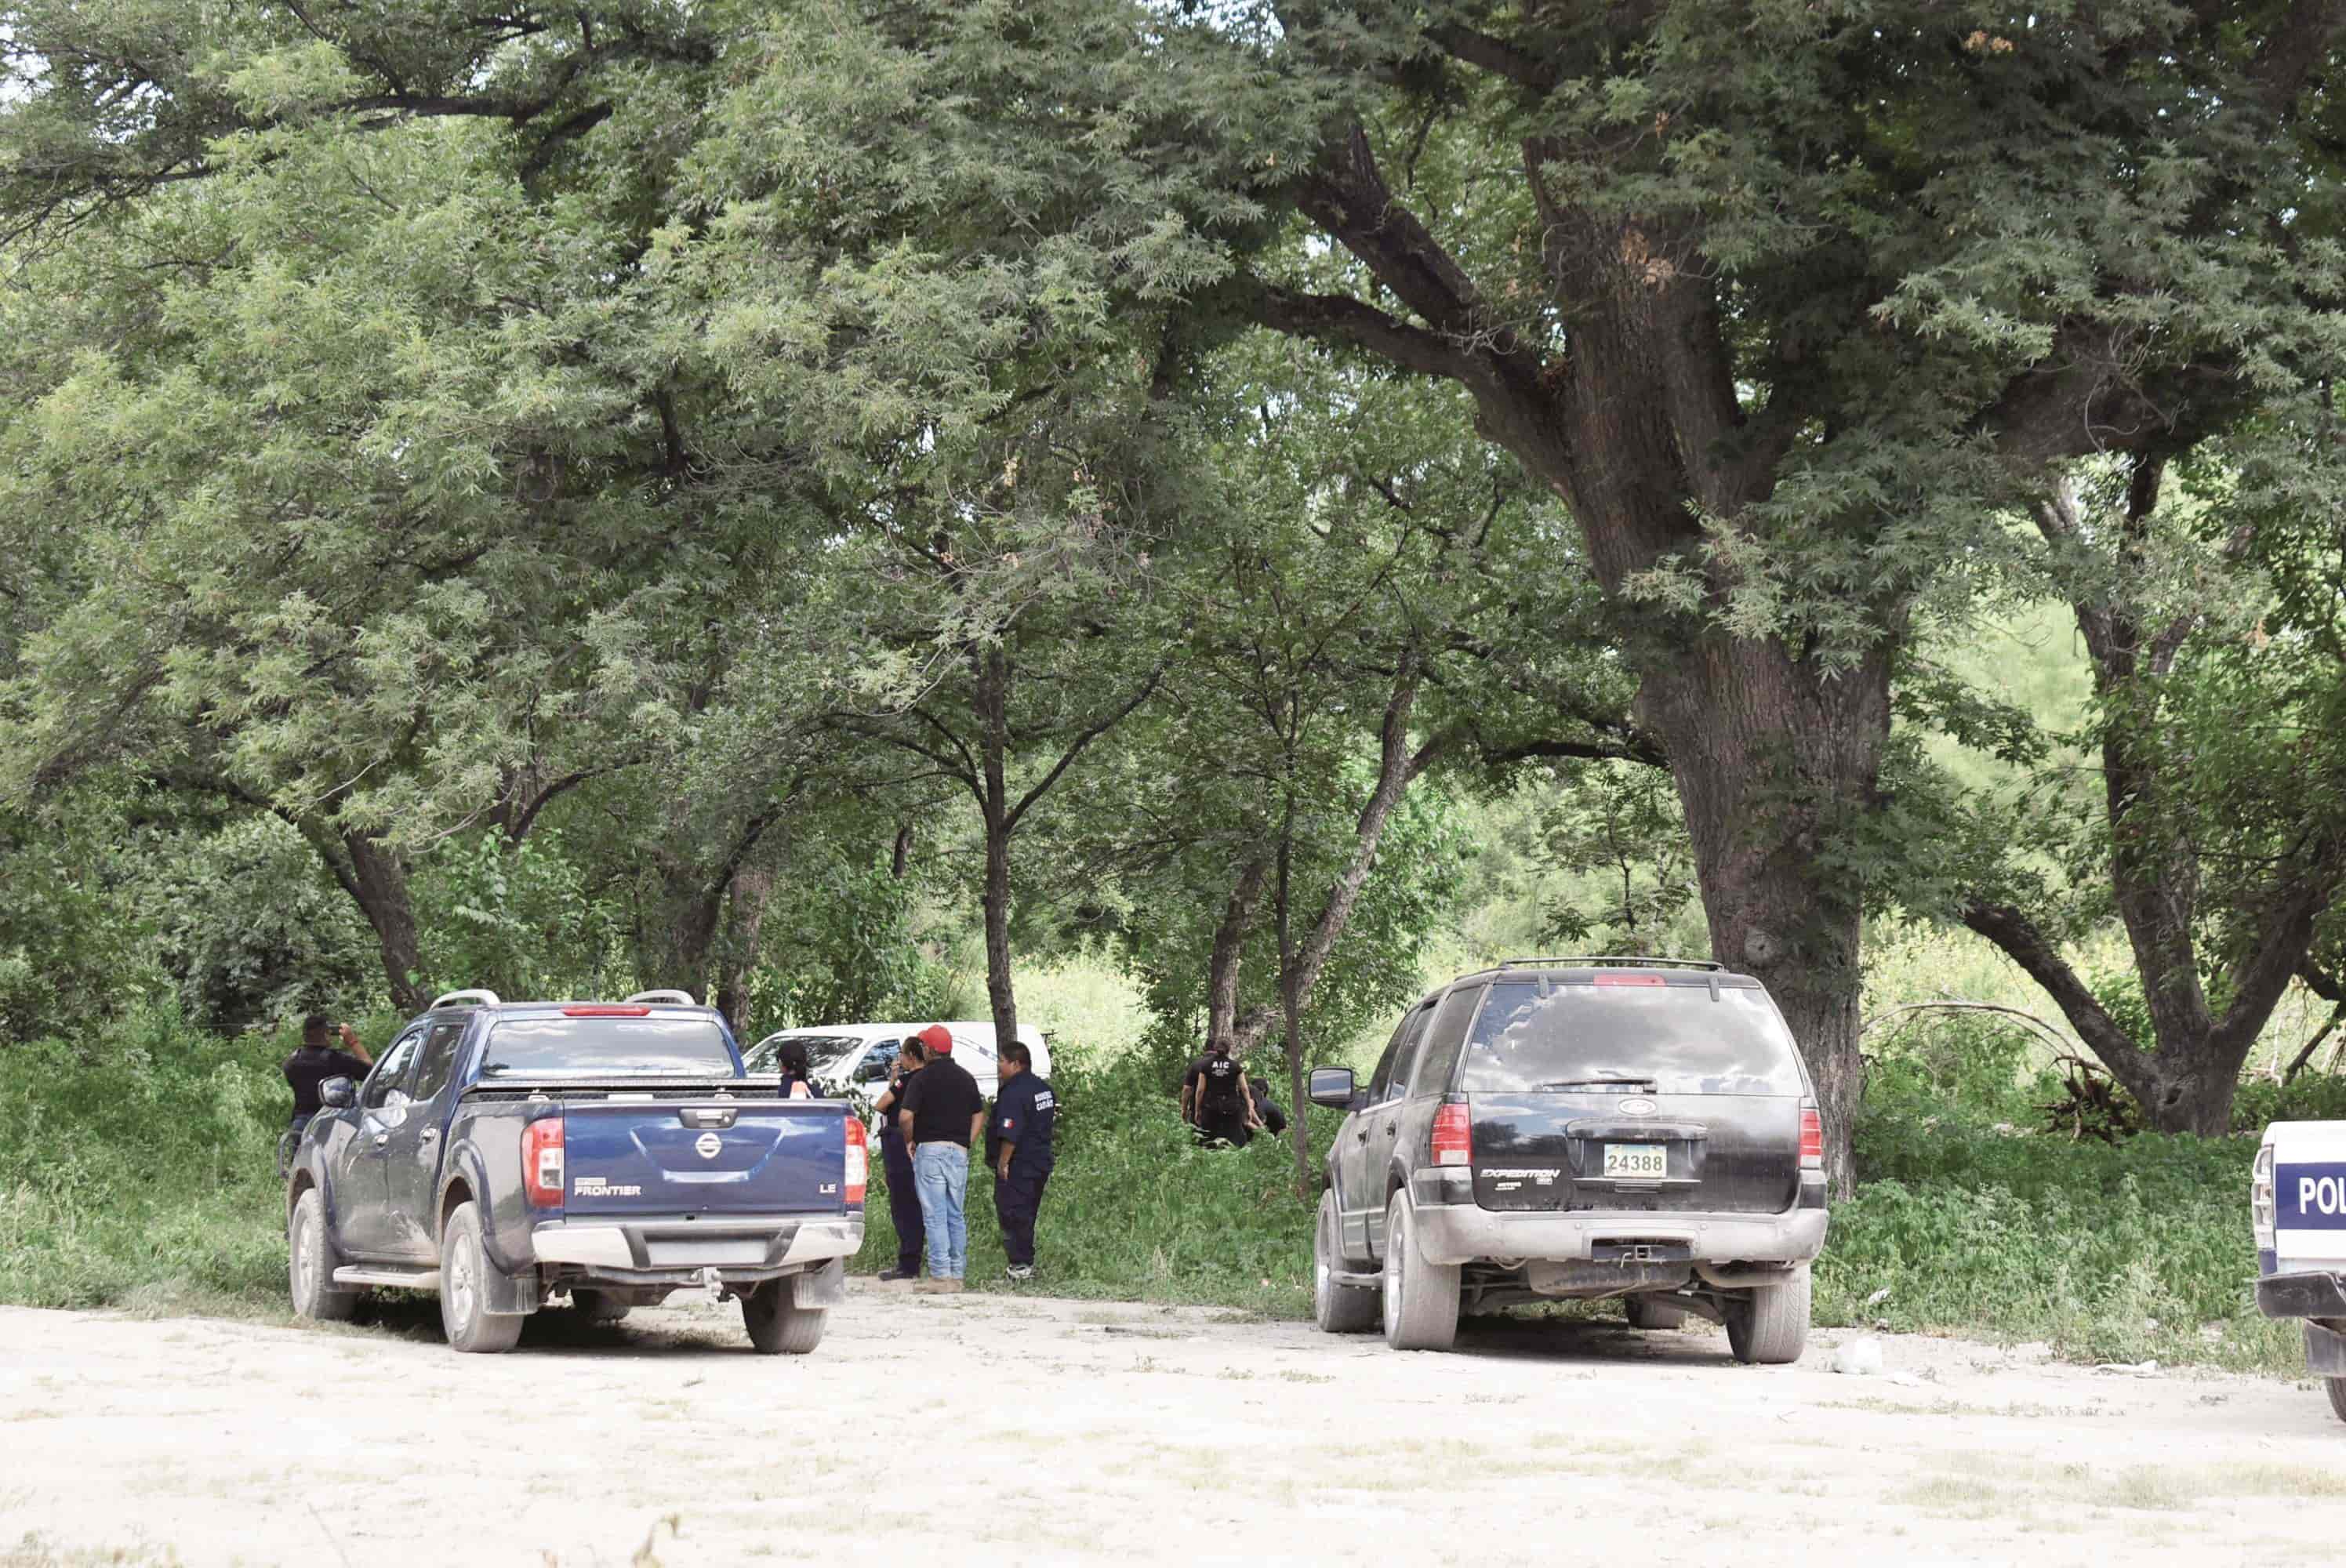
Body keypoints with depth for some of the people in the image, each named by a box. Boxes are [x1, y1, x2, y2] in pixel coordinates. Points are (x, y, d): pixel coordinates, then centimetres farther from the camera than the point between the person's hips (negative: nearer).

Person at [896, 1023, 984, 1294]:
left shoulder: (922, 1078, -7)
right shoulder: (966, 1078, 11)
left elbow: (905, 1117, -15)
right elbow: (979, 1115, 15)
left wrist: (910, 1141, 2)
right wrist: (966, 1143, 14)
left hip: (930, 1150, -5)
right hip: (959, 1151, 5)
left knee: (935, 1216, -5)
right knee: (956, 1215, 11)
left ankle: (940, 1276, -9)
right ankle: (957, 1275, 13)